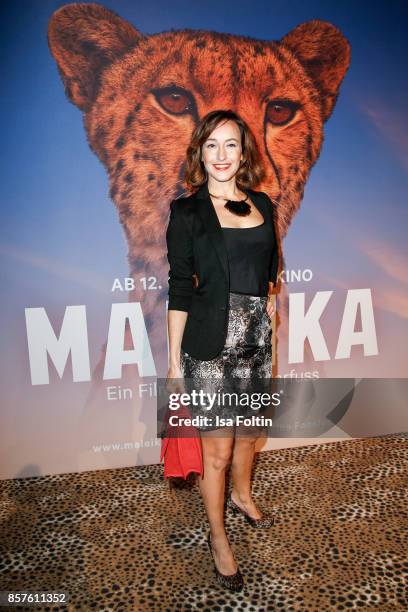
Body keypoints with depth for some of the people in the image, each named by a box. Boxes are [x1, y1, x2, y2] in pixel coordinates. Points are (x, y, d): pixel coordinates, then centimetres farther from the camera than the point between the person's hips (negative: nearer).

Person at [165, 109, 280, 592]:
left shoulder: (262, 205, 8)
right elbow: (179, 289, -7)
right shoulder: (186, 211, -6)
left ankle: (241, 495, 51)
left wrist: (268, 325, 13)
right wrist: (174, 360, -7)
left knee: (249, 429, 22)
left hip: (256, 337, 5)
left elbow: (269, 272, 14)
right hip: (210, 343, -5)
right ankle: (217, 534, 32)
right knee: (218, 445, 7)